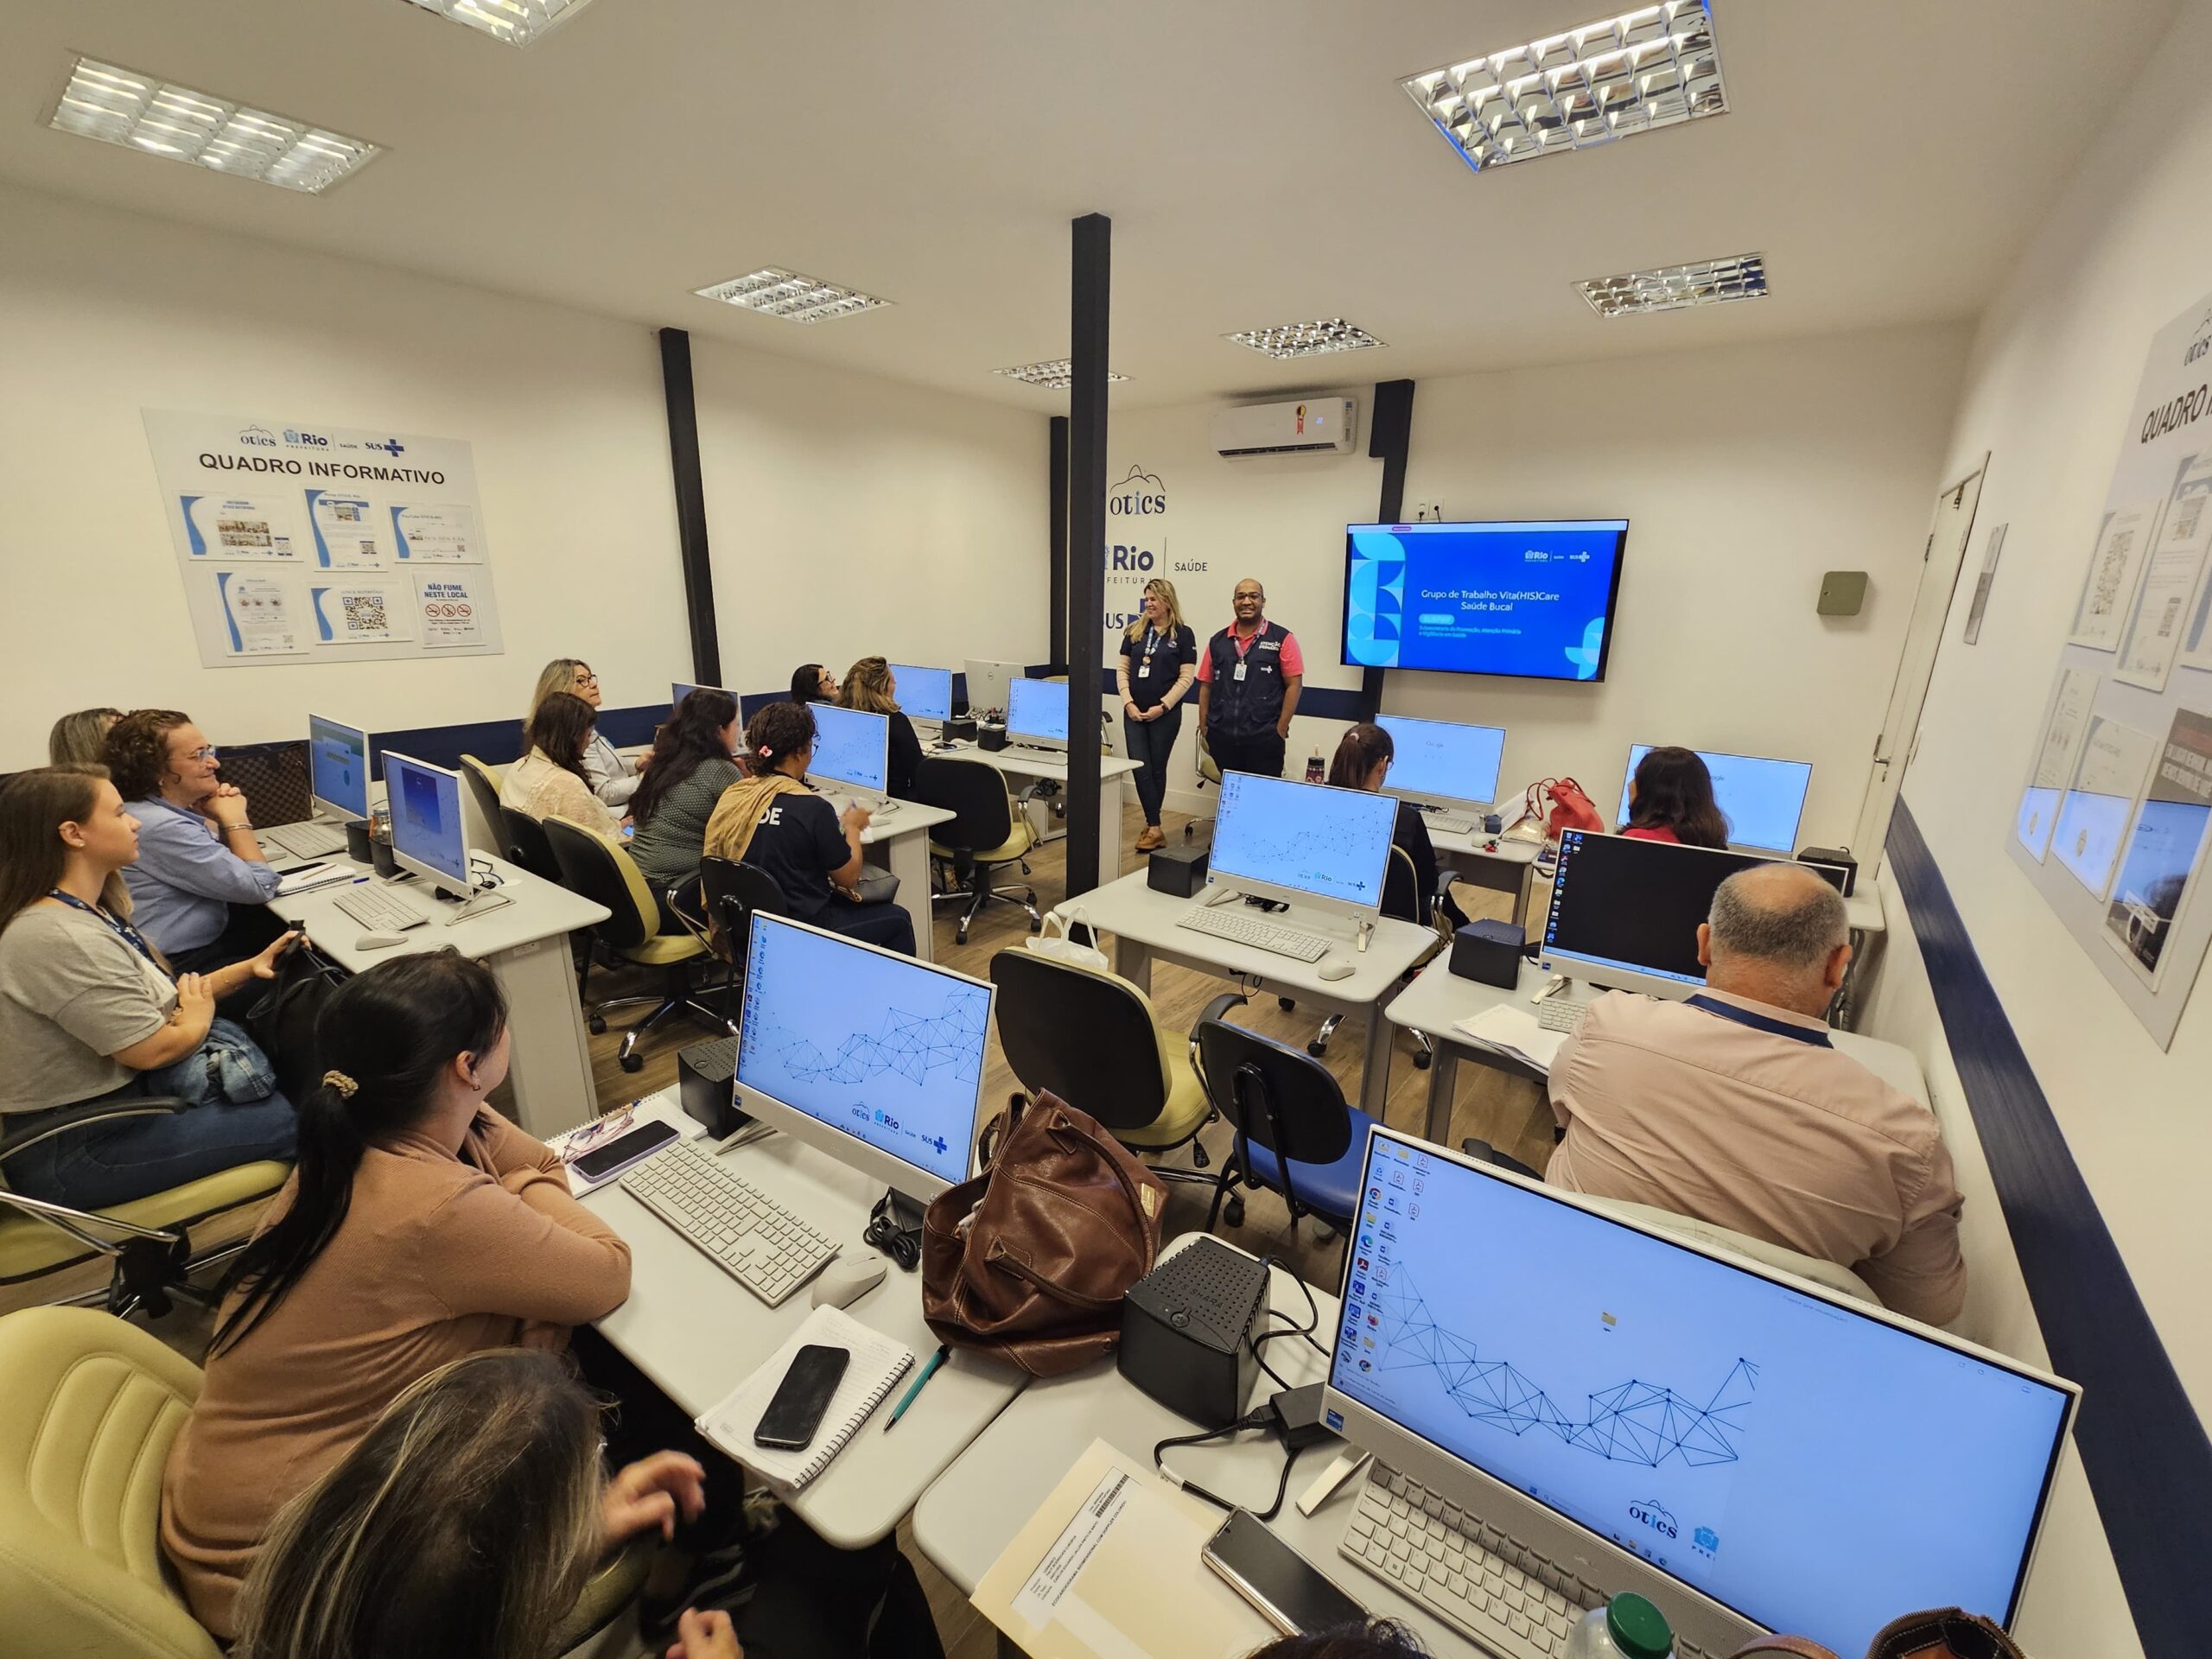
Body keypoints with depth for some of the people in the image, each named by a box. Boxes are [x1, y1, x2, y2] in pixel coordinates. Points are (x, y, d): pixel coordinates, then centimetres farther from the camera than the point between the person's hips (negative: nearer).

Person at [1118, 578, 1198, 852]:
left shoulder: (1183, 634, -3)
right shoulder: (1135, 630, 8)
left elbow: (1186, 678, -6)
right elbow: (1122, 670, 8)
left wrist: (1162, 706, -13)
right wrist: (1128, 703, -5)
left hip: (1165, 714, -3)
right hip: (1134, 713, 3)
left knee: (1157, 769, 5)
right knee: (1140, 769, -3)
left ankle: (1152, 826, 14)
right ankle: (1155, 828, 4)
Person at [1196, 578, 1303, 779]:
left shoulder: (1282, 639, 1)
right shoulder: (1217, 641, 12)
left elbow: (1294, 685, -2)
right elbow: (1205, 685, 13)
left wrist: (1281, 730, -8)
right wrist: (1204, 728, 5)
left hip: (1264, 739, -3)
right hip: (1221, 738, 3)